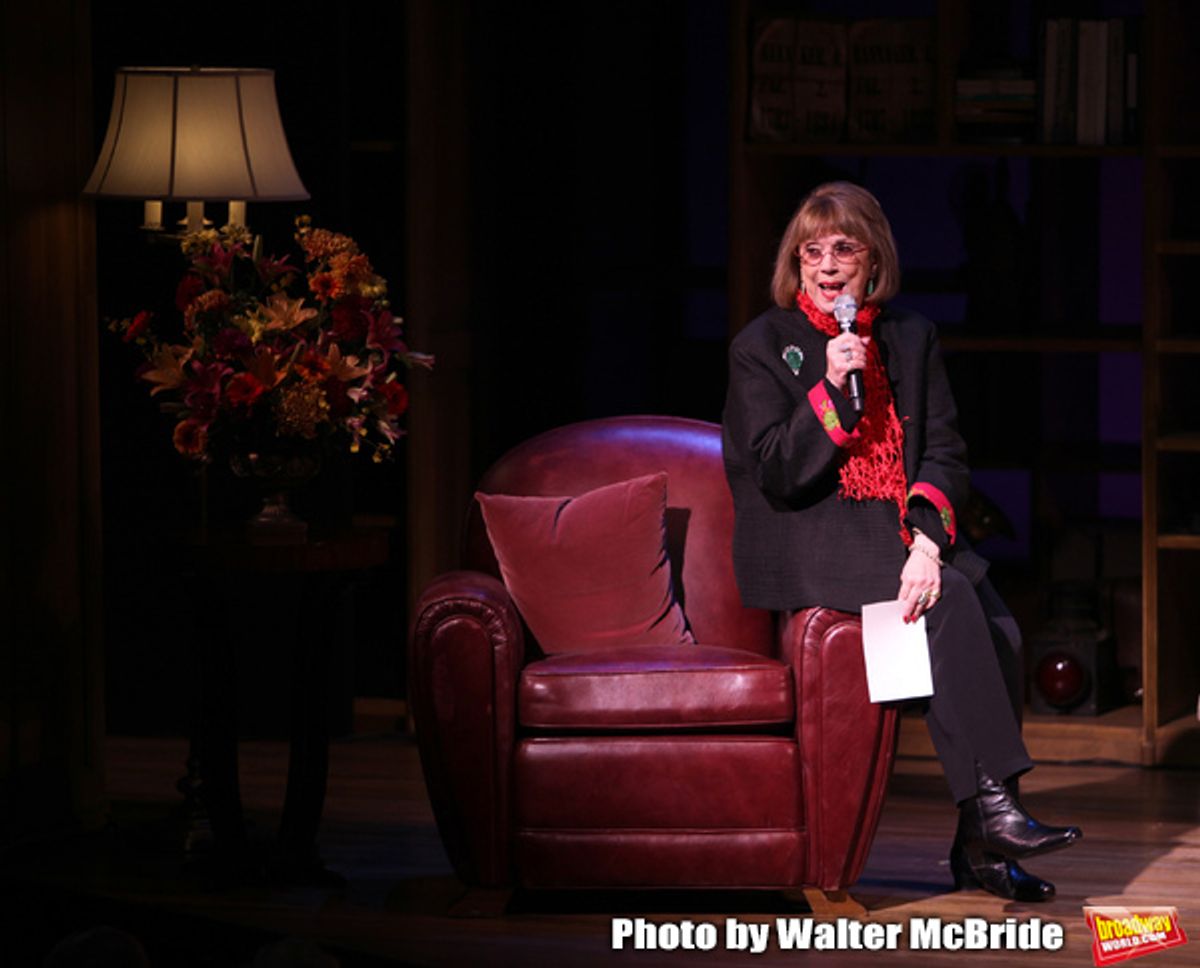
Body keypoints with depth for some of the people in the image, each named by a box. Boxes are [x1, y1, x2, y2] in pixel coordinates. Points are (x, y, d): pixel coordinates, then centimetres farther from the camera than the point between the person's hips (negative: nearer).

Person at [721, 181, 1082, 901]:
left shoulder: (912, 338, 14)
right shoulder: (763, 347, 3)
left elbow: (946, 454, 4)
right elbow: (777, 477, -5)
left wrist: (927, 538, -15)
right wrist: (831, 388, -16)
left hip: (905, 526, 4)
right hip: (808, 543, -4)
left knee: (1001, 632, -23)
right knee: (951, 601, -31)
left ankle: (980, 849, -16)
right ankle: (994, 806, -33)